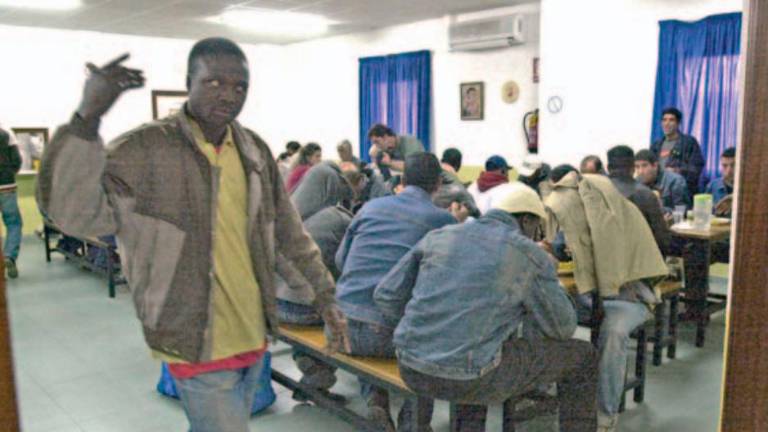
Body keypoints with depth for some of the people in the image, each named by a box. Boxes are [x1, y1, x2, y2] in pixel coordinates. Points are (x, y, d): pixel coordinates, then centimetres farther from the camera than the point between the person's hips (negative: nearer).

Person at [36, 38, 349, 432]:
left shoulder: (254, 150, 3)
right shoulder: (145, 150, -14)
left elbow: (290, 232, 10)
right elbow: (73, 213, -27)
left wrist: (326, 297, 10)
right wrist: (87, 118, -36)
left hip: (253, 337, 6)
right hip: (200, 346, -6)